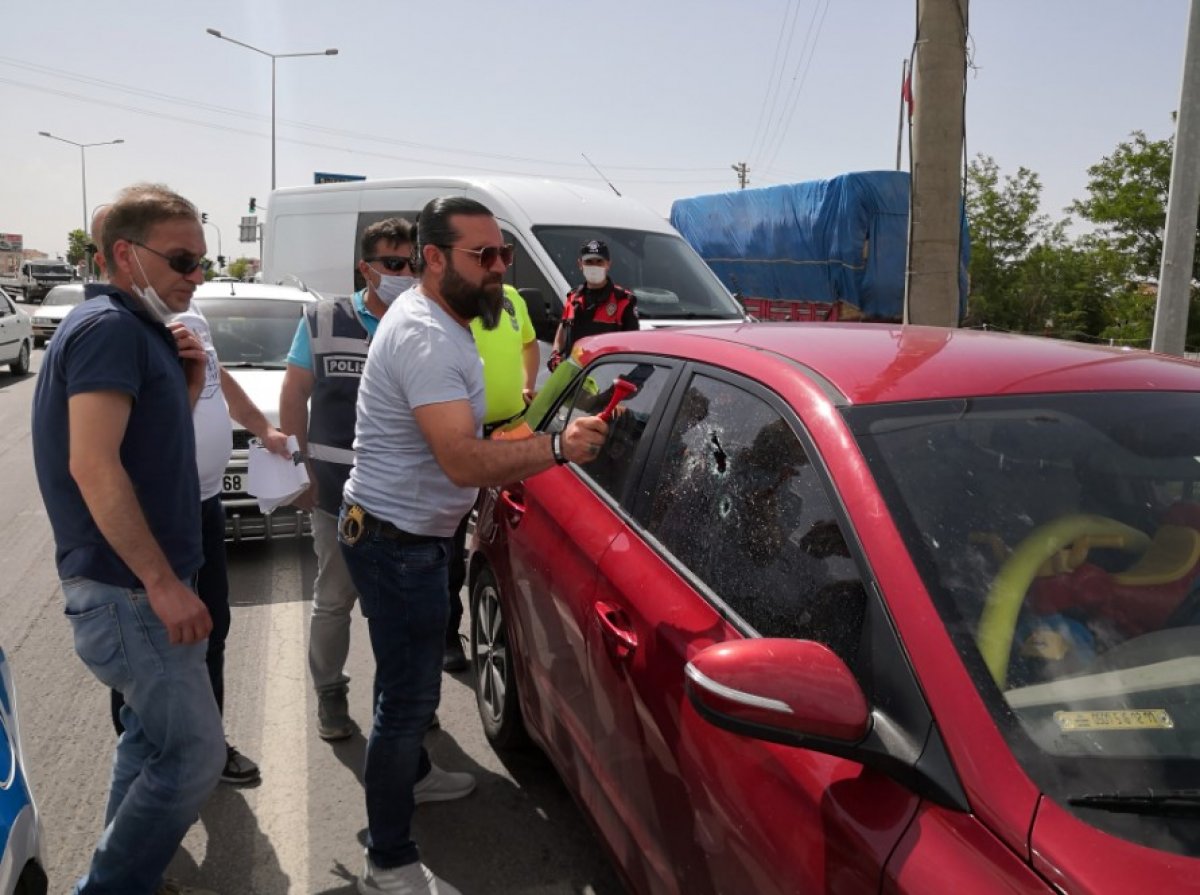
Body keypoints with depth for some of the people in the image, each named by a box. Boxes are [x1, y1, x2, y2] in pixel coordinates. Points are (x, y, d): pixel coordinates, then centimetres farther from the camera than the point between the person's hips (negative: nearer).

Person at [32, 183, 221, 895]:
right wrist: (163, 582, -25)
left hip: (136, 588, 10)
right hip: (128, 593, -10)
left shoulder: (137, 331, 13)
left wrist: (188, 388, 2)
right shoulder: (110, 328, -17)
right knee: (194, 754, -5)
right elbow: (93, 467, -26)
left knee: (153, 741, 20)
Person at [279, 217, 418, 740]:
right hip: (339, 494, 0)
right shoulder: (323, 322, -1)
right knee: (334, 599, 13)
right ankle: (330, 694, 33)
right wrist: (301, 469, -1)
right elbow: (294, 397, 4)